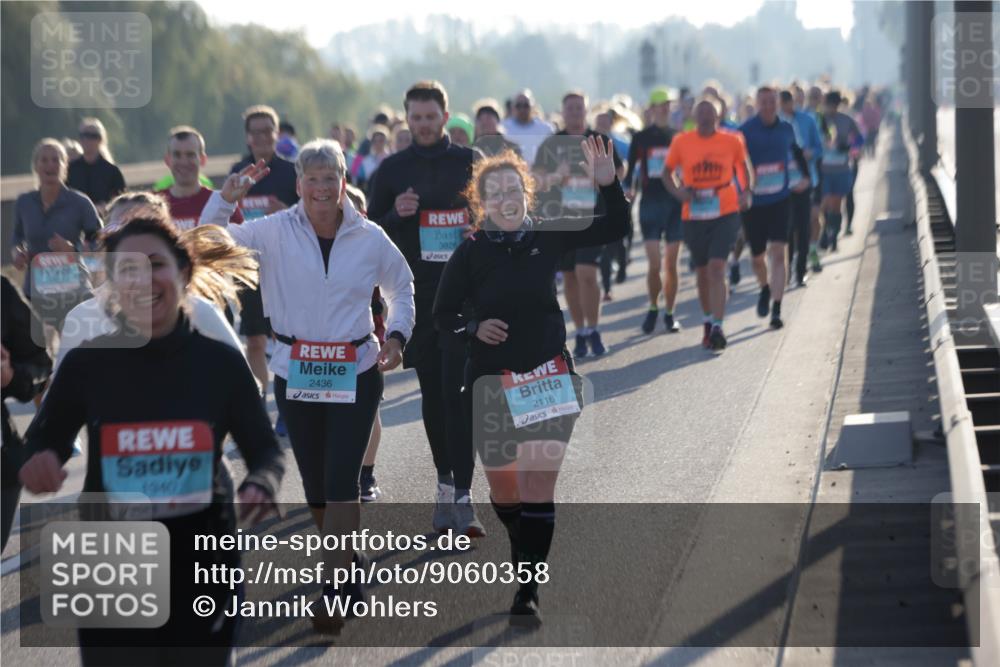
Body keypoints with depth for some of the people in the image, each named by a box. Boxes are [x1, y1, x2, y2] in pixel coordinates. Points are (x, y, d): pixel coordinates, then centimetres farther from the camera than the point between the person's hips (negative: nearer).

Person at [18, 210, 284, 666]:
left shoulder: (221, 362, -3)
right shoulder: (85, 363, -5)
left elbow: (264, 449, 4)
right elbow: (42, 442, 6)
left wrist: (261, 485, -19)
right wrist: (39, 462, -19)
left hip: (202, 563, 1)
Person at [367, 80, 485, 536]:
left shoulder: (470, 162, 4)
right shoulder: (393, 169, 7)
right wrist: (395, 215, -11)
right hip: (416, 294, 2)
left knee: (458, 391, -11)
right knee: (432, 392, 9)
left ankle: (462, 496, -13)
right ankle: (445, 482, 22)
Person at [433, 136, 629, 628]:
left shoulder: (547, 237, -2)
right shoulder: (471, 252, -5)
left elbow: (614, 228, -1)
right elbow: (443, 315, 2)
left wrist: (608, 185, -18)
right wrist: (474, 328, -18)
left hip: (549, 378, 0)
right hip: (491, 383, 0)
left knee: (539, 487, -11)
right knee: (503, 490, 11)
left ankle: (527, 594, -9)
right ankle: (528, 557, 41)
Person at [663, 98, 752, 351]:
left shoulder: (732, 141, 1)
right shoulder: (681, 142, 1)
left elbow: (743, 167, 15)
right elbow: (668, 172, 11)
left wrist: (746, 192, -1)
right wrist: (677, 191, -8)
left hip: (725, 213, -2)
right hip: (694, 215, 2)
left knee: (716, 268, -15)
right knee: (702, 272, 12)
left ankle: (717, 328, -17)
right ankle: (709, 322, 33)